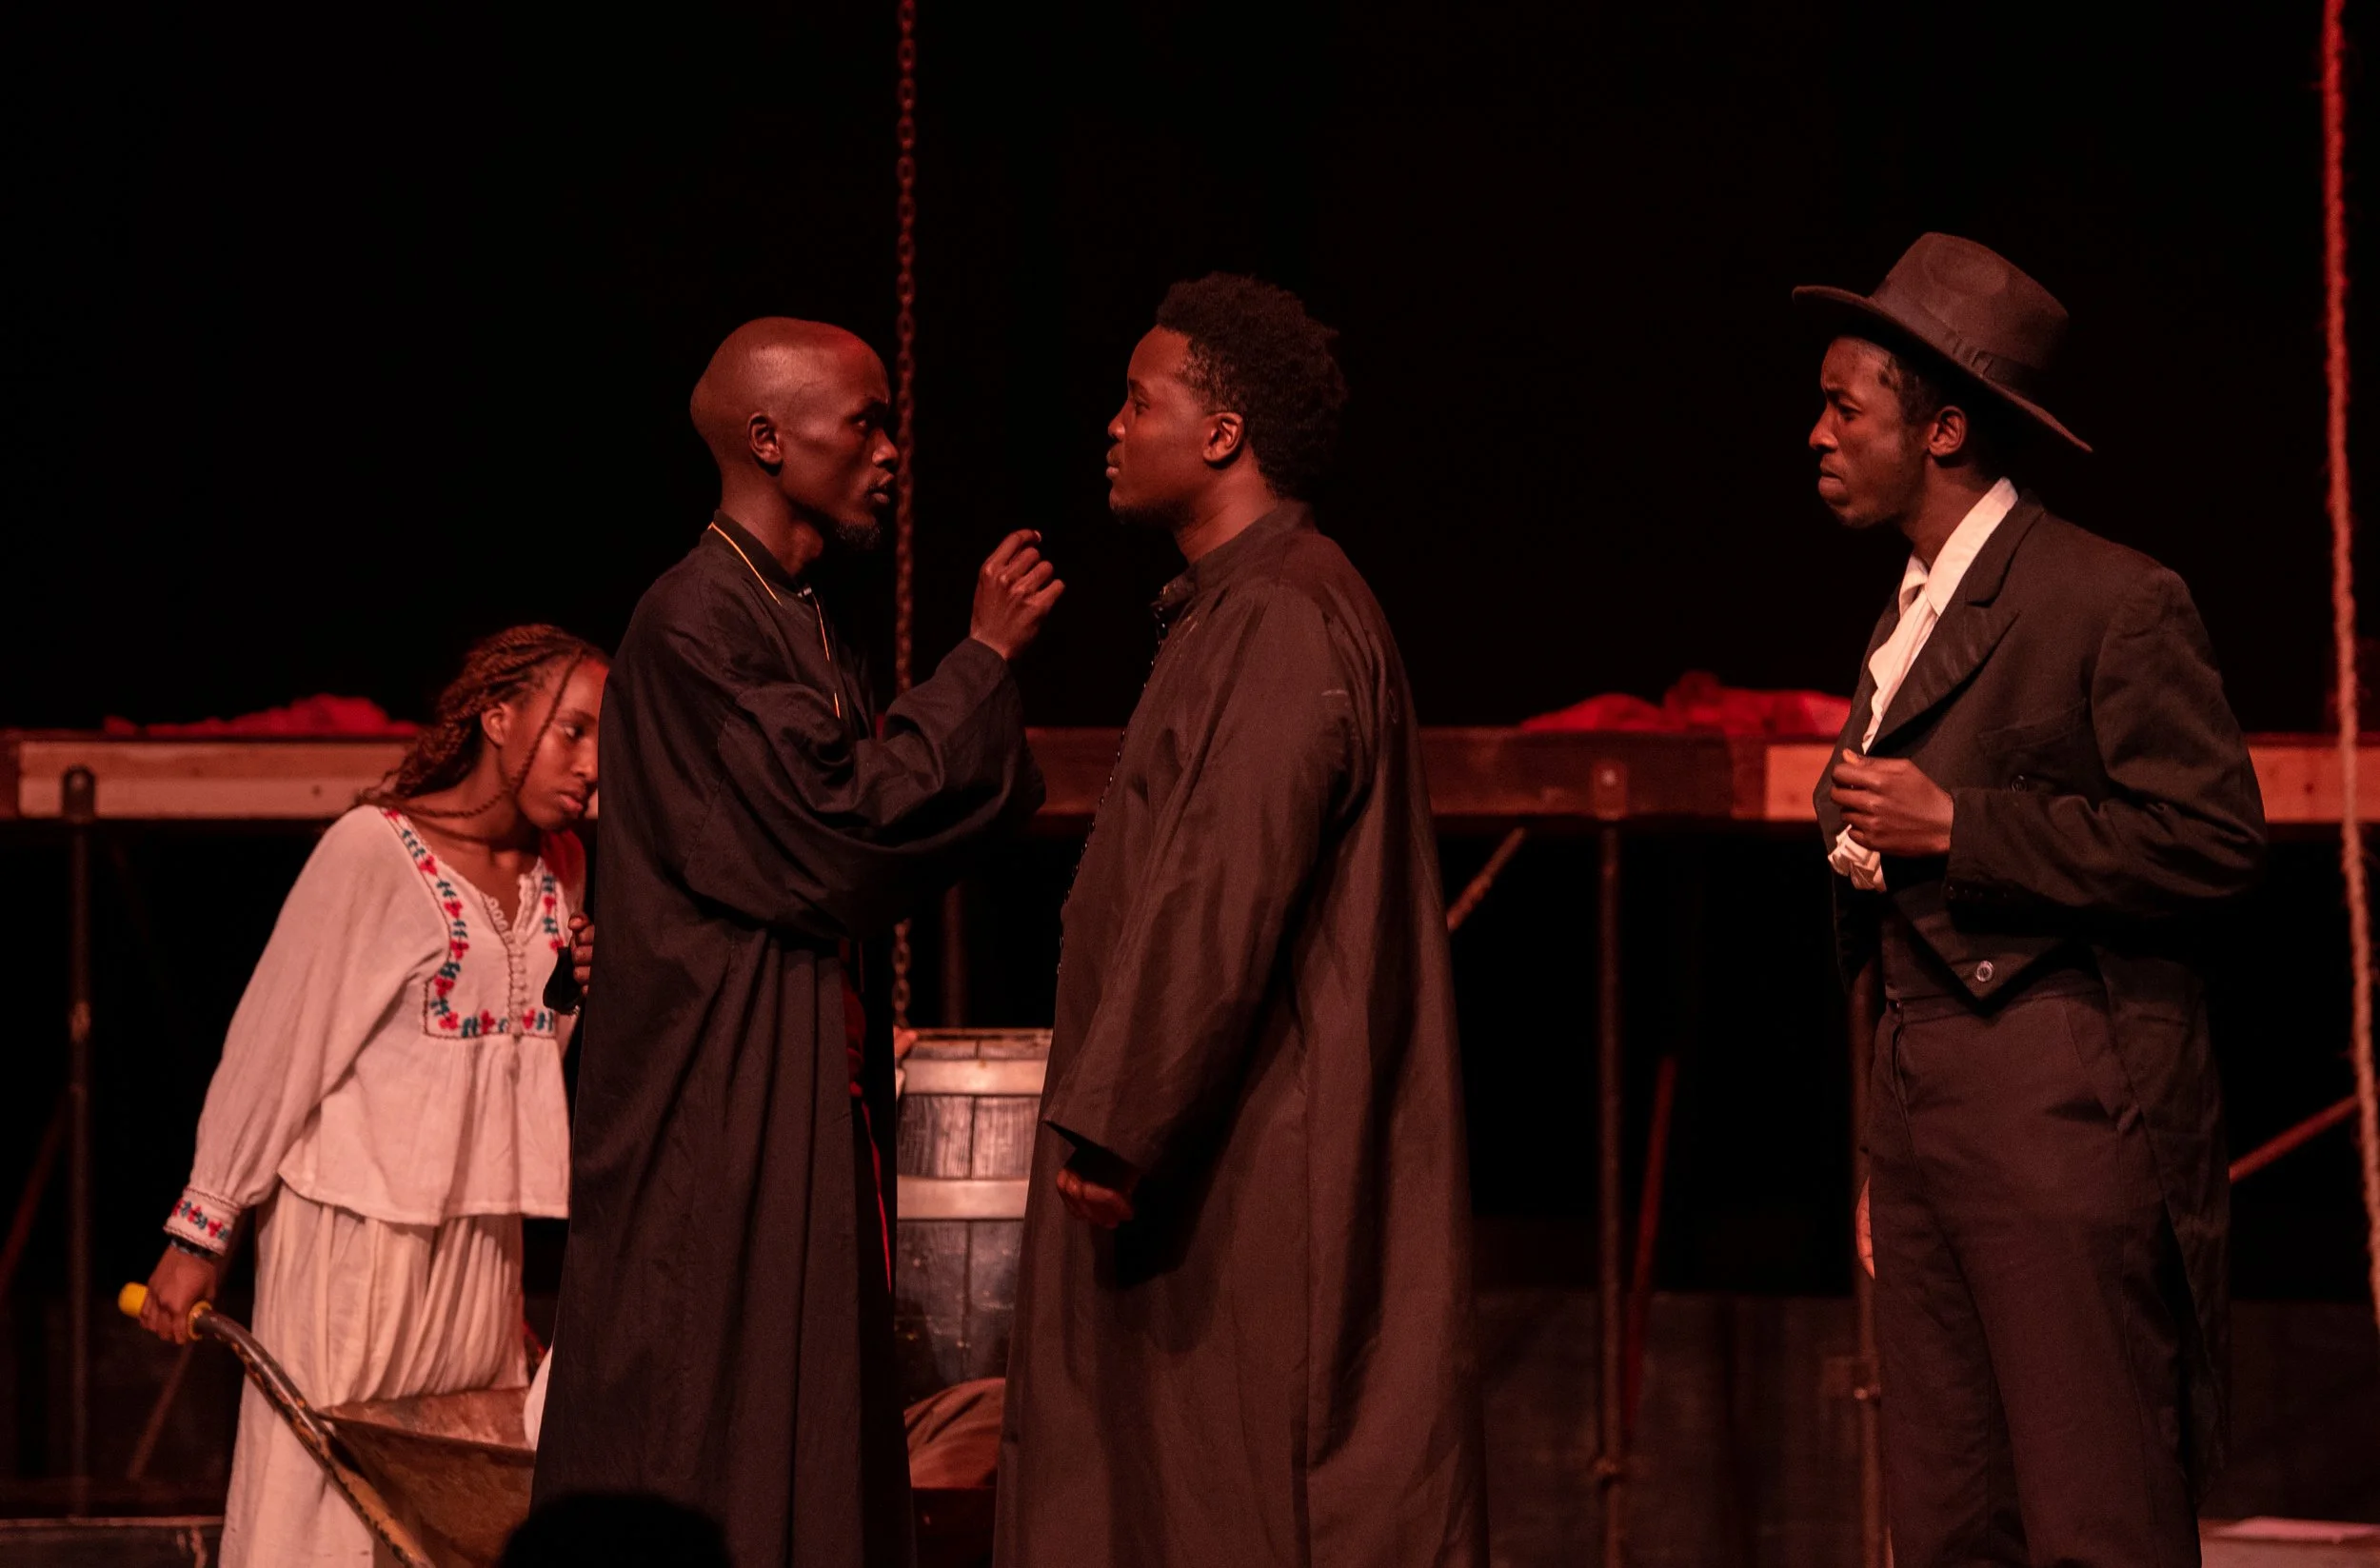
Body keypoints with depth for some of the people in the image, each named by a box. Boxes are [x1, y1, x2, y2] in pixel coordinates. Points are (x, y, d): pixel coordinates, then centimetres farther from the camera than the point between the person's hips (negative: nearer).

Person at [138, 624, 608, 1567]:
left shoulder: (559, 870, 8)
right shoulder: (376, 849, -12)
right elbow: (275, 1042, -9)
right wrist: (201, 1232, -8)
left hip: (482, 1240, 7)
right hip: (358, 1231, -7)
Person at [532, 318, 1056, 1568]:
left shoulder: (797, 622, 14)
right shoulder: (698, 623, -15)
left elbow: (869, 854, 15)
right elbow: (839, 824, -21)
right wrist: (984, 660, -14)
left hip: (806, 1077, 10)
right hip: (720, 1081, -10)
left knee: (810, 1439, 10)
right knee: (719, 1442, -6)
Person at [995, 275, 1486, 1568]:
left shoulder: (1285, 625, -17)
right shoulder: (1238, 609, 16)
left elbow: (1221, 896, -22)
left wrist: (1110, 1122, -21)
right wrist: (1114, 1112, 20)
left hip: (1260, 1162, -10)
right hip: (1218, 1155, 10)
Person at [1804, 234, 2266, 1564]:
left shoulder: (2115, 604, -8)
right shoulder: (1906, 620, 19)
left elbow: (2215, 842, -15)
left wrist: (1956, 825, -16)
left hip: (2064, 1116, -9)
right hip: (1920, 1105, 9)